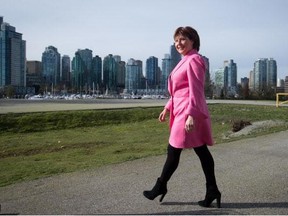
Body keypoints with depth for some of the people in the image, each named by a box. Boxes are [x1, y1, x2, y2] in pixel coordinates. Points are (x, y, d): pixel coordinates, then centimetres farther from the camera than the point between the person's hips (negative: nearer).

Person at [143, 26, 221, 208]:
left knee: (174, 151, 2)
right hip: (182, 111, 10)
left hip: (189, 112, -10)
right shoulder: (185, 61, 19)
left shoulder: (193, 60, -12)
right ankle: (212, 191, 17)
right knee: (201, 151, 10)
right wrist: (168, 108, 21)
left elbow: (196, 90, -19)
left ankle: (161, 186, 18)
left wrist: (191, 115, -24)